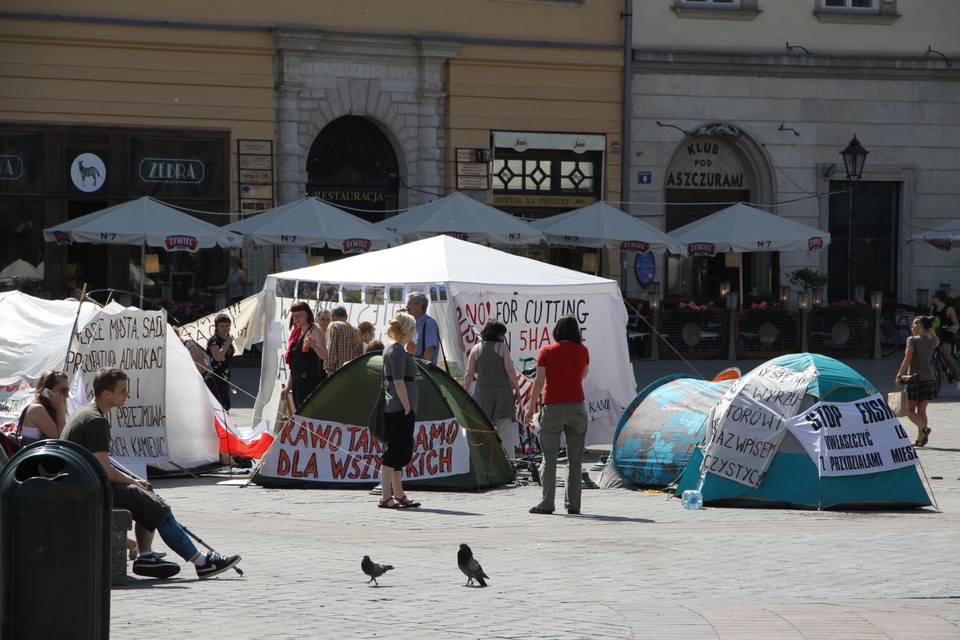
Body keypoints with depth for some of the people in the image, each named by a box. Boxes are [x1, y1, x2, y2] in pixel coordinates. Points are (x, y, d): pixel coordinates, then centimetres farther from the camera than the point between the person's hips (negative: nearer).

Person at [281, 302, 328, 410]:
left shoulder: (315, 331, -5)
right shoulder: (297, 332, 18)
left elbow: (325, 356, -18)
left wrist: (314, 345, -37)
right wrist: (288, 387, 21)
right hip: (297, 383, 8)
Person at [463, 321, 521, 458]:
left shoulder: (476, 349, 7)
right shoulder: (502, 347, -1)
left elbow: (469, 373, 5)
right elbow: (510, 370, -6)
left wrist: (465, 393, 12)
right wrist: (517, 389, 2)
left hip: (482, 394, 2)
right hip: (503, 394, -2)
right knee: (506, 431, 2)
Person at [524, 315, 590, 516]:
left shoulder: (546, 352, -3)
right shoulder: (582, 351, 3)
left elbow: (539, 381, -6)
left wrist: (531, 407, -1)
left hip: (552, 408, -2)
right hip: (576, 407, 2)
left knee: (549, 457, 2)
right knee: (575, 458, 6)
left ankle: (547, 503, -4)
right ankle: (573, 504, 3)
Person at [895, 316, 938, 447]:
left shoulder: (912, 340, -9)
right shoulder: (932, 342, 7)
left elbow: (907, 359, -18)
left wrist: (899, 376, -15)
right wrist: (930, 329, 20)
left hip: (915, 379, -5)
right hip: (929, 379, 5)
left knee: (910, 410, 4)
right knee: (922, 410, 12)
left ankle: (924, 427, -21)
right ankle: (920, 439, 6)